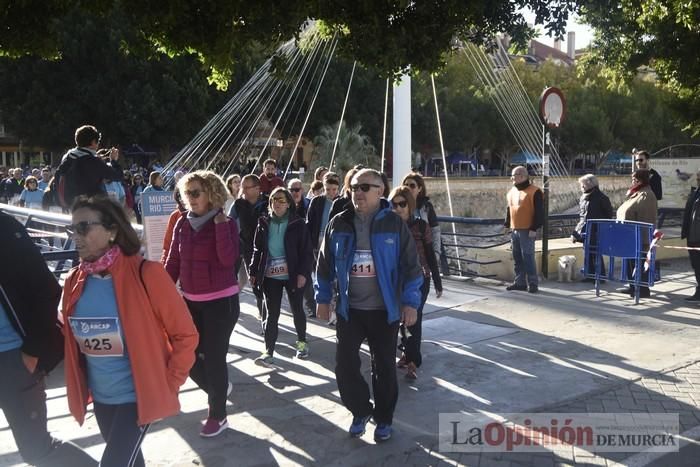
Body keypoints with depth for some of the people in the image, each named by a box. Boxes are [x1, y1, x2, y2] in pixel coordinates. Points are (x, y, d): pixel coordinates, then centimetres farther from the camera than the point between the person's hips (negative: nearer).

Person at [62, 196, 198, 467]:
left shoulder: (145, 274, -19)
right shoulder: (75, 281, -2)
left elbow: (185, 334, -13)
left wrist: (168, 386, -10)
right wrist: (80, 388, 11)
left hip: (139, 395, -6)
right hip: (100, 397, 6)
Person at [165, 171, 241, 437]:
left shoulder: (226, 223, -10)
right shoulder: (183, 224, 3)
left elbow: (228, 259, -26)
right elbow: (173, 263, 7)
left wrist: (220, 223, -26)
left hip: (221, 301, -5)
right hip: (191, 301, 6)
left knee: (214, 357, 0)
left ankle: (218, 416, 19)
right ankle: (219, 389, 39)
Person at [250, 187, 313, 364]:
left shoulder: (297, 223, -5)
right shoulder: (264, 223, 5)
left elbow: (305, 251, -7)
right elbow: (257, 249, 10)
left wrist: (303, 273, -15)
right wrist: (254, 272, 6)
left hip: (293, 275, -2)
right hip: (270, 276, 2)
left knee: (297, 310, 12)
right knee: (272, 313, 2)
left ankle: (302, 343, 32)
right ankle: (268, 352, 2)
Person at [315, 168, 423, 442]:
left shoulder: (394, 224, -6)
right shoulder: (338, 224, 0)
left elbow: (410, 265, -6)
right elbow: (325, 265, 7)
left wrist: (410, 302, -10)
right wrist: (323, 299, 6)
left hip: (384, 310, -2)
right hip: (349, 309, 2)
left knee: (384, 367, 9)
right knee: (345, 365, 2)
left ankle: (383, 419, 28)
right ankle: (361, 411, 26)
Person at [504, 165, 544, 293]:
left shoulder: (534, 192, -8)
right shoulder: (511, 192, 14)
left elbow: (539, 212, -11)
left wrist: (534, 228, -15)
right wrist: (507, 225, 17)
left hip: (527, 231, -7)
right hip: (514, 230, 7)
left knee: (528, 257, -7)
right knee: (517, 258, 11)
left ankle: (532, 283, 1)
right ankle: (520, 282, 19)